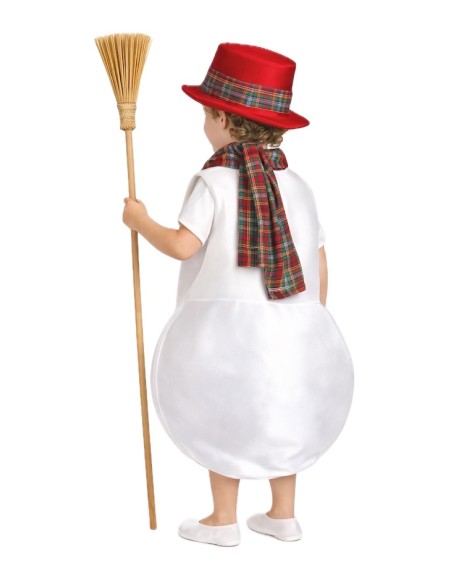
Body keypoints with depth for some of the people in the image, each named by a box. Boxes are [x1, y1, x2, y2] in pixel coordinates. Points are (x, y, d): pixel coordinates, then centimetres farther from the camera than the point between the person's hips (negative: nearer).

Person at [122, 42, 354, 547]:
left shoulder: (213, 181, -12)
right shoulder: (295, 183, 4)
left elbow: (183, 245, -19)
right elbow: (319, 263, 7)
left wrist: (141, 222, -1)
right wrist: (311, 325, 17)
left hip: (228, 323, -5)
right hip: (293, 326, 5)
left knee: (225, 419, 11)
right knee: (283, 415, 19)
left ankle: (223, 520, 22)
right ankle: (283, 515, 29)